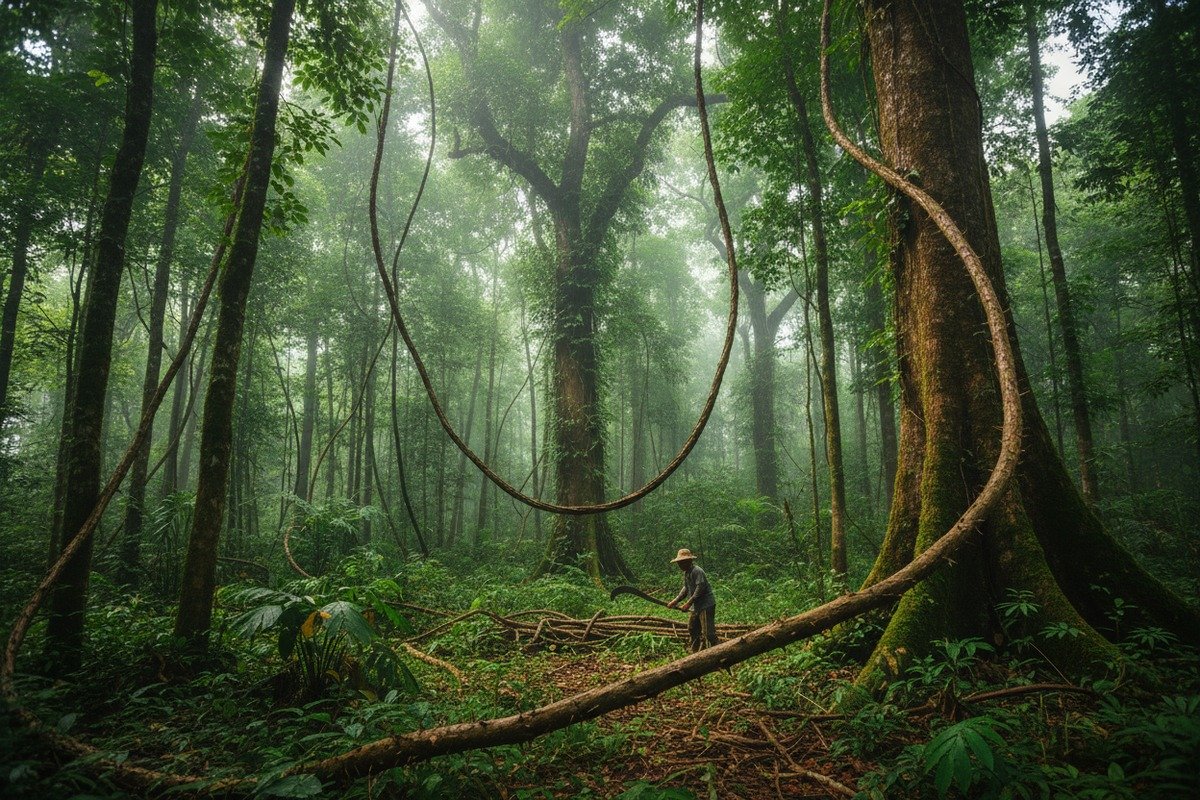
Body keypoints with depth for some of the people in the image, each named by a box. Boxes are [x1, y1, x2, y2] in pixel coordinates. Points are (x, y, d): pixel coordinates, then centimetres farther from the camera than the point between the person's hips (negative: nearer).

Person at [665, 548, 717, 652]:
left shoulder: (697, 571, -18)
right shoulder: (686, 573, 13)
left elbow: (700, 588, -25)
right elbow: (686, 588, 18)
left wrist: (689, 603, -25)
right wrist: (675, 600, 9)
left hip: (706, 605, -11)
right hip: (695, 607, 11)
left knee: (708, 632, -11)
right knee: (692, 629, 18)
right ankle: (696, 652, 30)